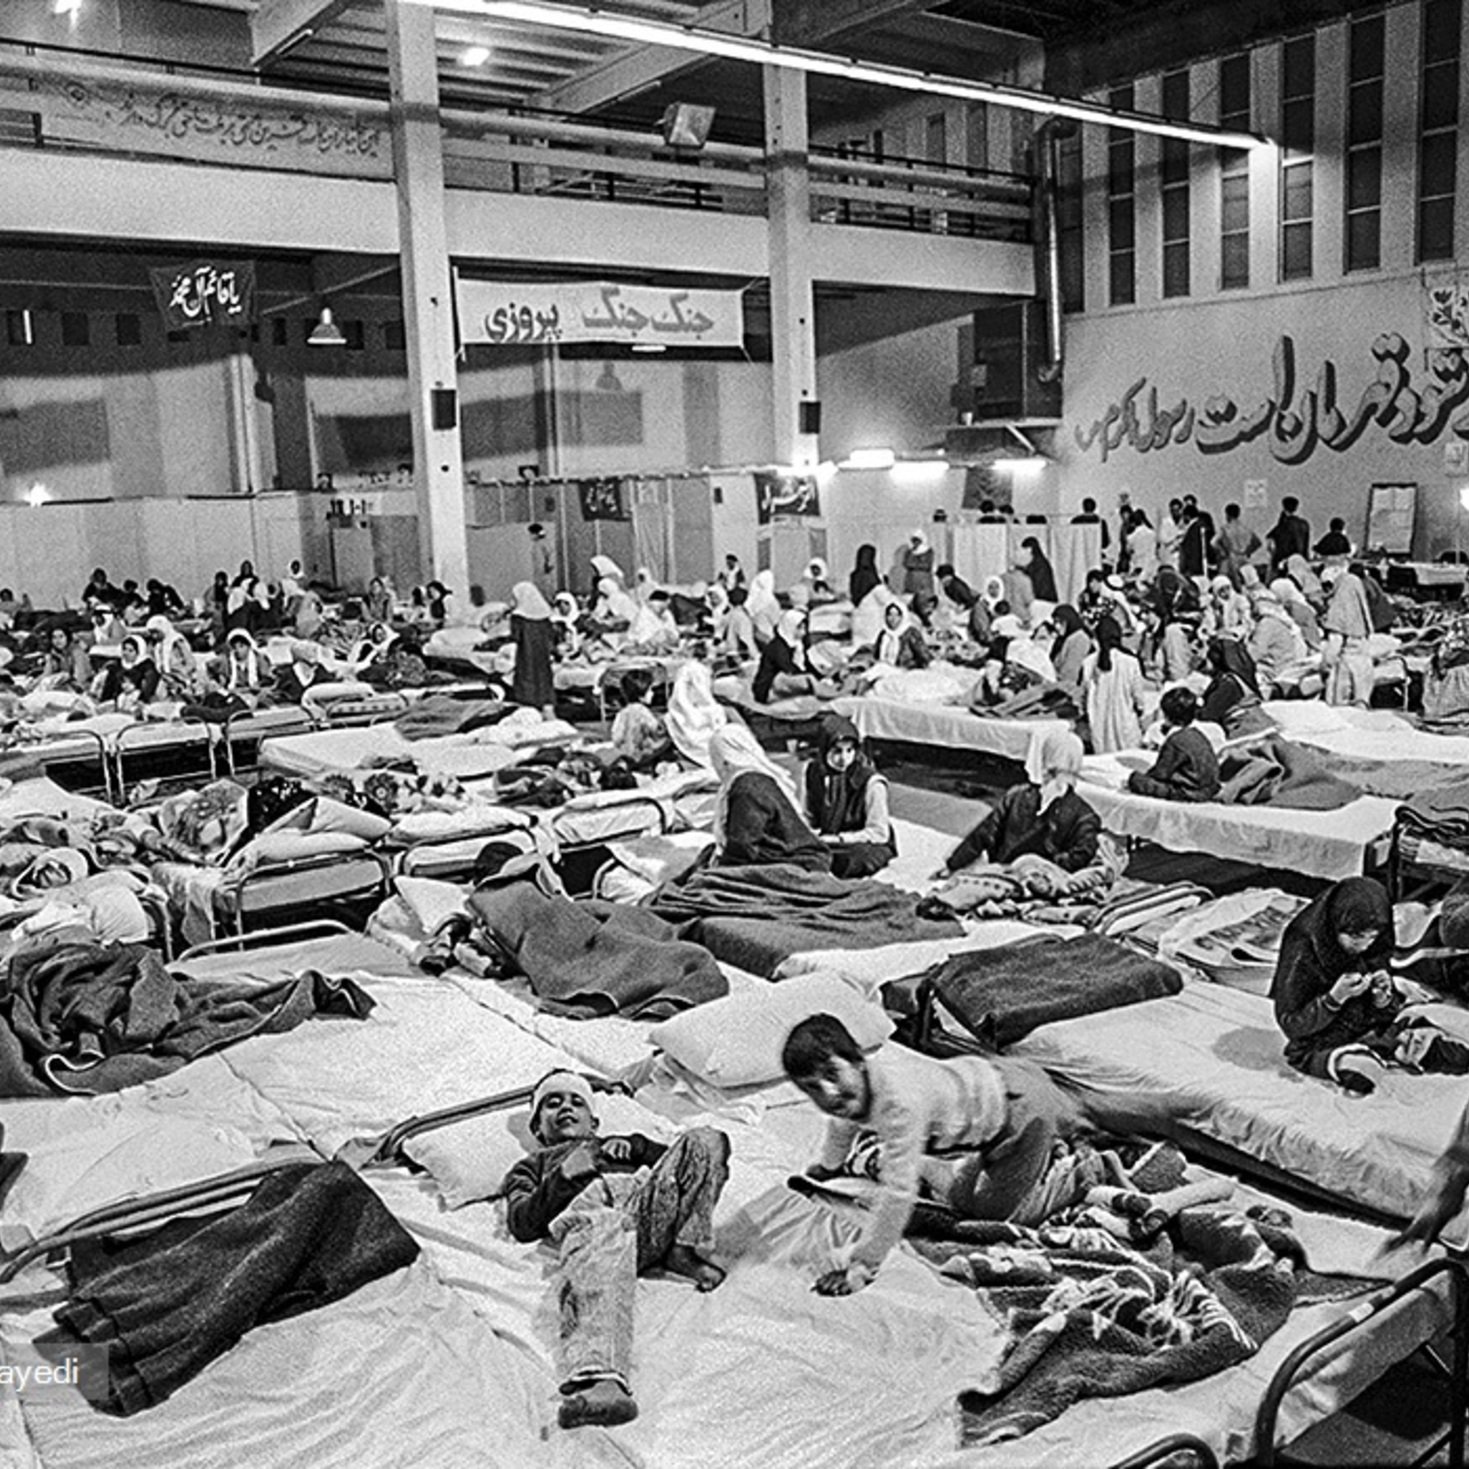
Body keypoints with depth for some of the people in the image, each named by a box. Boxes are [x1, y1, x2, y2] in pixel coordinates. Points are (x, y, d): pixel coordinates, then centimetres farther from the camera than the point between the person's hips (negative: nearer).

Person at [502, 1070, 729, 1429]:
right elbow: (522, 1224, 17)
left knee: (705, 1140, -23)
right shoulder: (531, 1166, 40)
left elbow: (681, 1162, 30)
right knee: (597, 1263, -42)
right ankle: (598, 1379, -66)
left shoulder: (616, 1146, 46)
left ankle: (686, 1250, -27)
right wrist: (564, 1176, 5)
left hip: (650, 1199, 3)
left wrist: (635, 1147, 14)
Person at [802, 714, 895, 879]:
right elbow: (808, 818, 12)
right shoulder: (813, 772, 0)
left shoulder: (871, 783, -17)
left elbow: (878, 834, -13)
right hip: (827, 843, 5)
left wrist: (836, 839, -18)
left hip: (868, 846, -5)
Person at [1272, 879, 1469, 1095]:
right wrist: (1335, 998, -29)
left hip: (1369, 1032, 5)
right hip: (1319, 1046, -5)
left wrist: (1383, 999, -17)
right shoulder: (1302, 954, -19)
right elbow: (1290, 1026, -17)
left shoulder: (1373, 950, 0)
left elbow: (1386, 1017, 7)